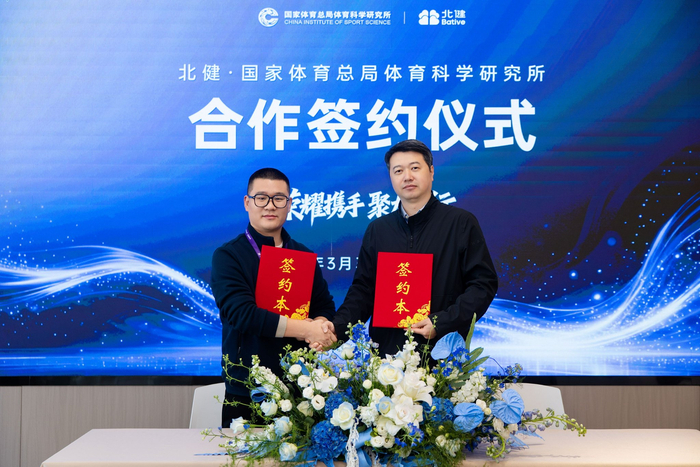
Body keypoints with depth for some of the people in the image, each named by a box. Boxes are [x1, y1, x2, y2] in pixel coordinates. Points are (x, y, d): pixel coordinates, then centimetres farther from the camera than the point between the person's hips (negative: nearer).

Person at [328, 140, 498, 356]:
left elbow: (484, 283, -6)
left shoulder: (461, 223, -1)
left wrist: (441, 323, -17)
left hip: (442, 352, -3)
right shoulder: (377, 230, 10)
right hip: (386, 351, 3)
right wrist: (338, 326, -7)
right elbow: (363, 289, 10)